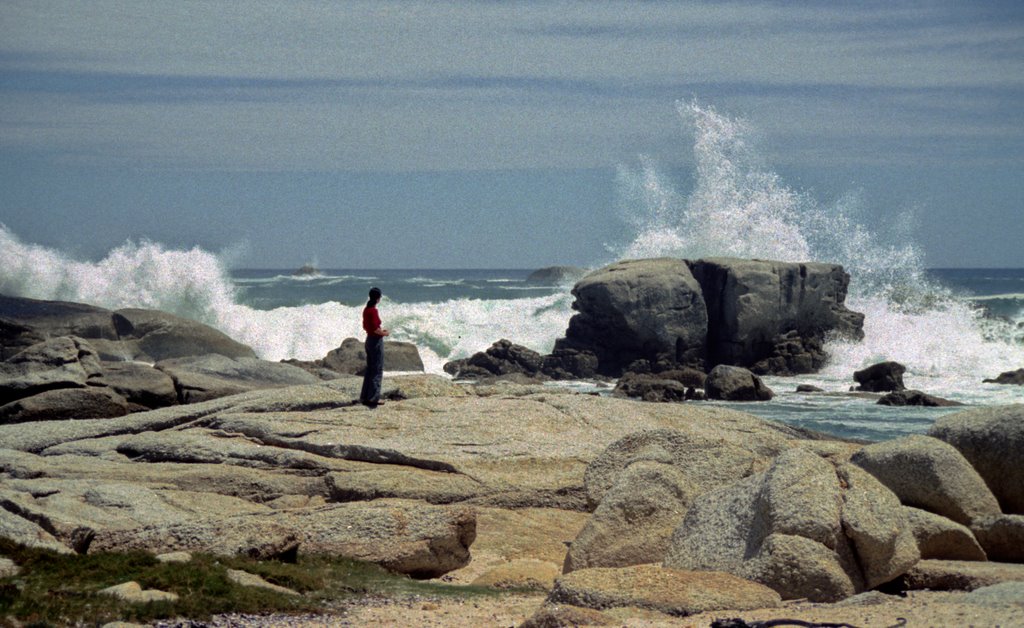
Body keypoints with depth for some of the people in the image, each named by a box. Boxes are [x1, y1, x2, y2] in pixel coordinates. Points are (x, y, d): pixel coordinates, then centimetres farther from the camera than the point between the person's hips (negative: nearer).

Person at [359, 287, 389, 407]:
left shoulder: (366, 310, 7)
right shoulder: (373, 311, -19)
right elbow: (375, 329, -24)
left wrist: (380, 330, 16)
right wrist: (384, 333, -6)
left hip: (369, 340, 9)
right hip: (376, 341, -9)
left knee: (369, 369, 15)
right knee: (377, 370, -2)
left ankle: (365, 397, 18)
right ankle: (373, 398, -1)